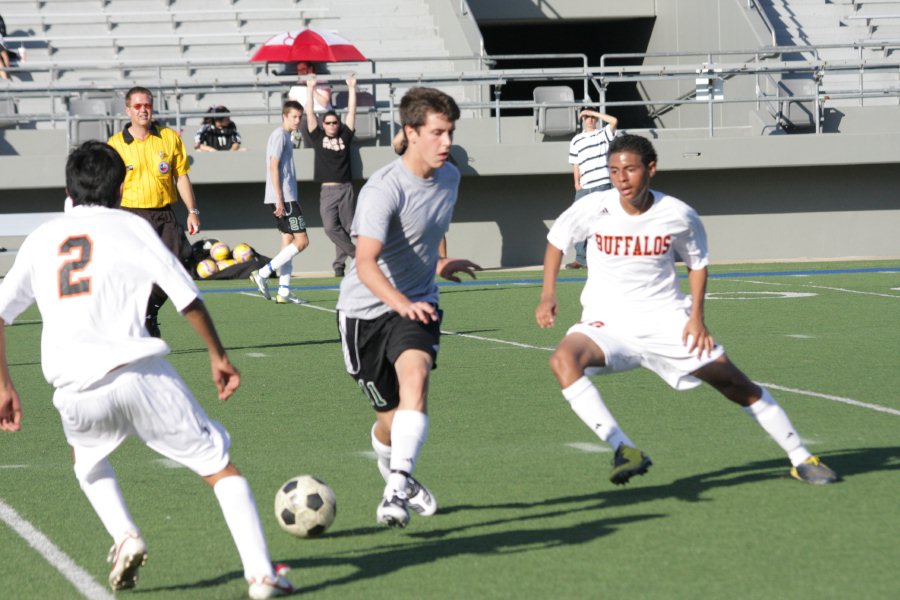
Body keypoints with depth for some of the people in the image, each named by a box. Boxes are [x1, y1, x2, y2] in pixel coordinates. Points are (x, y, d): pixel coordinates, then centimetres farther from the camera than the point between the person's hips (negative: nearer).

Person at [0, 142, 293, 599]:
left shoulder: (41, 238, 18)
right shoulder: (130, 227, 8)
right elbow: (188, 298, 4)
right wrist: (218, 356, 16)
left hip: (75, 389, 3)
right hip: (139, 371, -3)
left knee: (86, 458, 35)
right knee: (219, 466, 7)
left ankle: (124, 536, 10)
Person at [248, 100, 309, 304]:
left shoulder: (285, 136, 18)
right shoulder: (279, 135, -11)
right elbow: (274, 167, -17)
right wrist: (279, 199, -20)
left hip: (285, 198, 10)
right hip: (284, 197, -10)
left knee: (289, 240, 8)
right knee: (302, 241, -10)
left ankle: (284, 292, 8)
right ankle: (262, 274, -11)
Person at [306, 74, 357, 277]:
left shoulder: (345, 136, 9)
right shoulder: (318, 137, 8)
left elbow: (352, 112, 9)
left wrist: (352, 89, 8)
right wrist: (310, 89, 7)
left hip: (346, 189, 1)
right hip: (327, 190, -1)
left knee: (347, 228, 0)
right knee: (330, 227, -14)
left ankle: (340, 263, 8)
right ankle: (356, 253, -1)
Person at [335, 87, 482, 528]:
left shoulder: (449, 178, 1)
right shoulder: (383, 189, -23)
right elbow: (365, 263, -37)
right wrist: (401, 303, -52)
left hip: (417, 304, 4)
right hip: (365, 309, -4)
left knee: (415, 377, -27)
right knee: (391, 420, 4)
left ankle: (398, 492, -33)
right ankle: (394, 473, 39)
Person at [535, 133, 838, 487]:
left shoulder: (678, 216, -10)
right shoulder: (594, 209, -12)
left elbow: (697, 261, 9)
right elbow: (556, 239, 8)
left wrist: (697, 316, -2)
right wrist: (548, 295, -3)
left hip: (667, 321, 1)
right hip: (607, 323, 0)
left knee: (738, 385, -1)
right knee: (563, 360, -33)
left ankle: (801, 459, 18)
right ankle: (623, 450, -34)